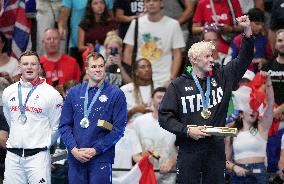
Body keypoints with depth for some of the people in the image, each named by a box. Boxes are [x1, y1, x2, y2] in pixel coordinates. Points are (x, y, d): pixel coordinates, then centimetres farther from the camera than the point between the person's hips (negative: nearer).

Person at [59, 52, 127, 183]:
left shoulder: (116, 94, 2)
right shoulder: (74, 93, 11)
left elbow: (118, 129, -3)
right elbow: (64, 124, 9)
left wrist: (95, 150, -11)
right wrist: (73, 149, -7)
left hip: (101, 159, -3)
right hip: (75, 158, 3)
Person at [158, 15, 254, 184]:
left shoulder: (222, 78, 9)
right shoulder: (178, 85, 1)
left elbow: (244, 59, 6)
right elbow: (164, 116, -1)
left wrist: (248, 30, -6)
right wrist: (187, 130, -14)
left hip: (216, 149, 3)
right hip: (189, 149, -3)